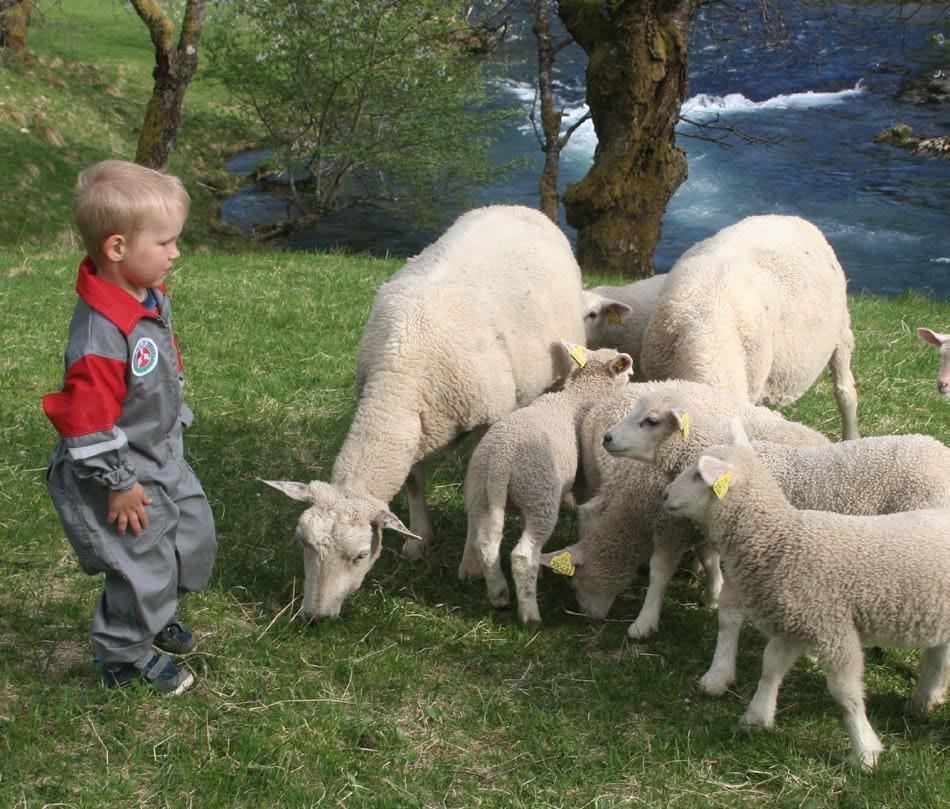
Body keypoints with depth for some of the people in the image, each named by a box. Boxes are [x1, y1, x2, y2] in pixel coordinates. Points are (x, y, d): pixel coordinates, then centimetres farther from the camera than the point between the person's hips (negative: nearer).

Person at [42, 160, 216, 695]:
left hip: (165, 456, 9)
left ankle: (156, 618, 47)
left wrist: (176, 423, 21)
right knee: (142, 565, 5)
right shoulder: (100, 338, -35)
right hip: (123, 476, -9)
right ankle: (126, 657, 31)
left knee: (194, 536, 22)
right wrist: (119, 484, -19)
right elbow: (86, 425, -29)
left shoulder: (153, 296, -5)